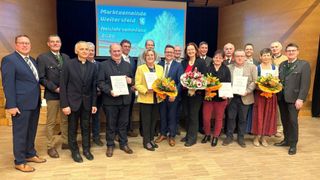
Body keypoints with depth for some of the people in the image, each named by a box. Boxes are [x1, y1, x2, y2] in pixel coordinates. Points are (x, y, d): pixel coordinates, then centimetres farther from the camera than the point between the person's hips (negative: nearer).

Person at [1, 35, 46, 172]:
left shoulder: (32, 60, 14)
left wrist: (38, 99, 8)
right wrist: (11, 105, -20)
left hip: (34, 103, 7)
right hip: (21, 104, -7)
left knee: (31, 131, 18)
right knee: (20, 132, 5)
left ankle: (30, 154, 35)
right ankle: (19, 161, 19)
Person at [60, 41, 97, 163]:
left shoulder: (92, 66, 2)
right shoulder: (68, 65, -7)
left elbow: (94, 87, 4)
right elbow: (63, 86, -8)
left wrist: (94, 104, 1)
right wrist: (64, 104, -12)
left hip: (87, 102, 3)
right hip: (73, 102, -2)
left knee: (86, 127, 12)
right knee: (72, 128, 10)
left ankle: (86, 149, 29)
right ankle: (74, 151, 27)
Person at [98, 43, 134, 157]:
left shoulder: (127, 65, 11)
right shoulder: (104, 65, -1)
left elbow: (132, 80, 16)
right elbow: (101, 82, -7)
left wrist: (131, 81, -8)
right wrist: (110, 91, -21)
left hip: (125, 99, 3)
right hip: (110, 100, -3)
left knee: (123, 123, 13)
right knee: (111, 124, 9)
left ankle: (123, 144, 28)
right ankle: (110, 145, 24)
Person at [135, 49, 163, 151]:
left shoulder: (160, 68, 9)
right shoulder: (140, 68, -3)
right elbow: (137, 85, -7)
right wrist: (146, 90, -21)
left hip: (156, 98, 4)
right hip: (145, 98, -4)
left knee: (154, 120, 12)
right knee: (146, 121, 3)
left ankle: (151, 139, 26)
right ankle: (146, 141, 15)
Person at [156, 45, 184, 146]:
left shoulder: (178, 66, -4)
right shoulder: (159, 64, 5)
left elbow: (180, 82, -10)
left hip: (173, 95, -2)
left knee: (172, 116, 9)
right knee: (162, 115, 14)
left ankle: (172, 136, 24)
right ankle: (163, 134, 31)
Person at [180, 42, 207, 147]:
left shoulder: (201, 62, -2)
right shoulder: (183, 63, 11)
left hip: (196, 92, -5)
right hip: (185, 92, 5)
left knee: (193, 115, 1)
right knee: (186, 114, 12)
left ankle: (192, 138, 12)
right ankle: (188, 135, 25)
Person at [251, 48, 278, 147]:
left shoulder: (275, 68, 7)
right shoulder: (257, 68, -1)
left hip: (271, 94, 3)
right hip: (259, 94, -3)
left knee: (269, 115, 6)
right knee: (259, 115, 1)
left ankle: (264, 137, 18)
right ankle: (257, 136, 13)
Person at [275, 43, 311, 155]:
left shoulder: (304, 64, -4)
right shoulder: (282, 64, 13)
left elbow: (305, 84, -10)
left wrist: (300, 99, -17)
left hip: (294, 98, -5)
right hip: (282, 98, 5)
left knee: (293, 121, 0)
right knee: (284, 120, 13)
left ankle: (293, 144, 14)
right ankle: (287, 140, 27)